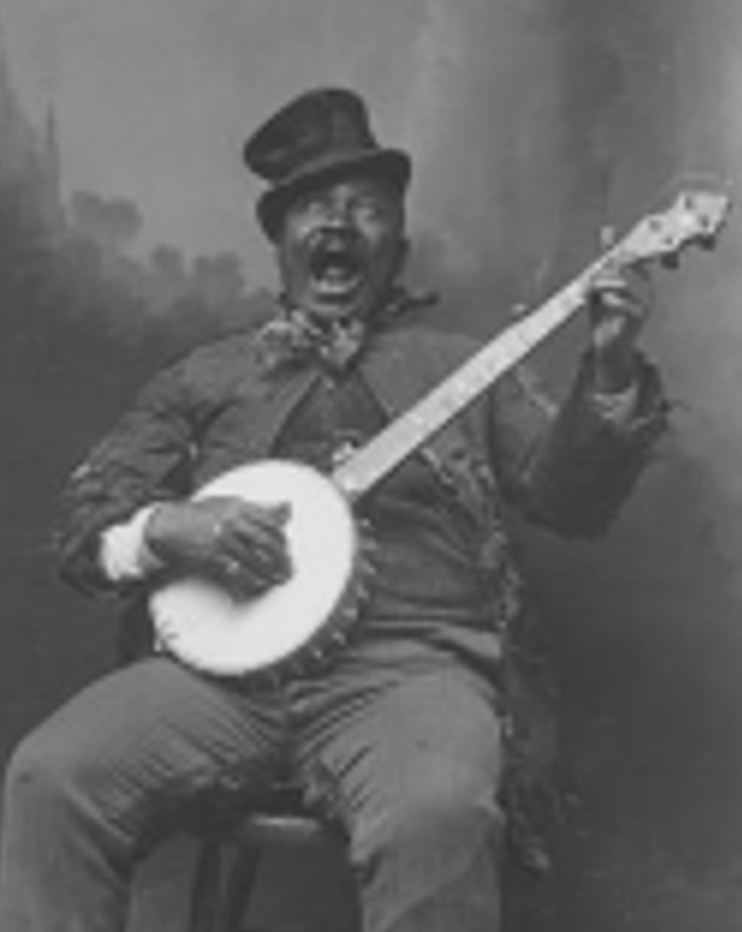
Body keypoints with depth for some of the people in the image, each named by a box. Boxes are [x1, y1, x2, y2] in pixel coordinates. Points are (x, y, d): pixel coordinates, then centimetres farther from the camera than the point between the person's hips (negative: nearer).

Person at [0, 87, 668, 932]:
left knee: (439, 817, -35)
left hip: (412, 663, -1)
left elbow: (570, 498, 12)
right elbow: (86, 523, 17)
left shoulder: (460, 368, 20)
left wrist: (610, 376, -6)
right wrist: (168, 530, -6)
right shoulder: (205, 378, 21)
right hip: (226, 662, 2)